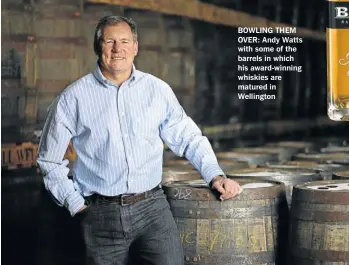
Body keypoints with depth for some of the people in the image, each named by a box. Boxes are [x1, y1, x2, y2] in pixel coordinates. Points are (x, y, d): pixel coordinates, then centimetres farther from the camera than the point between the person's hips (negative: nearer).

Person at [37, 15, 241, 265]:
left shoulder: (158, 90, 7)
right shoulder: (73, 98, 2)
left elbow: (190, 139, 15)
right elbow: (50, 160, 10)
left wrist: (215, 176, 3)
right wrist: (76, 205, 4)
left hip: (152, 207, 1)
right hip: (101, 214, 0)